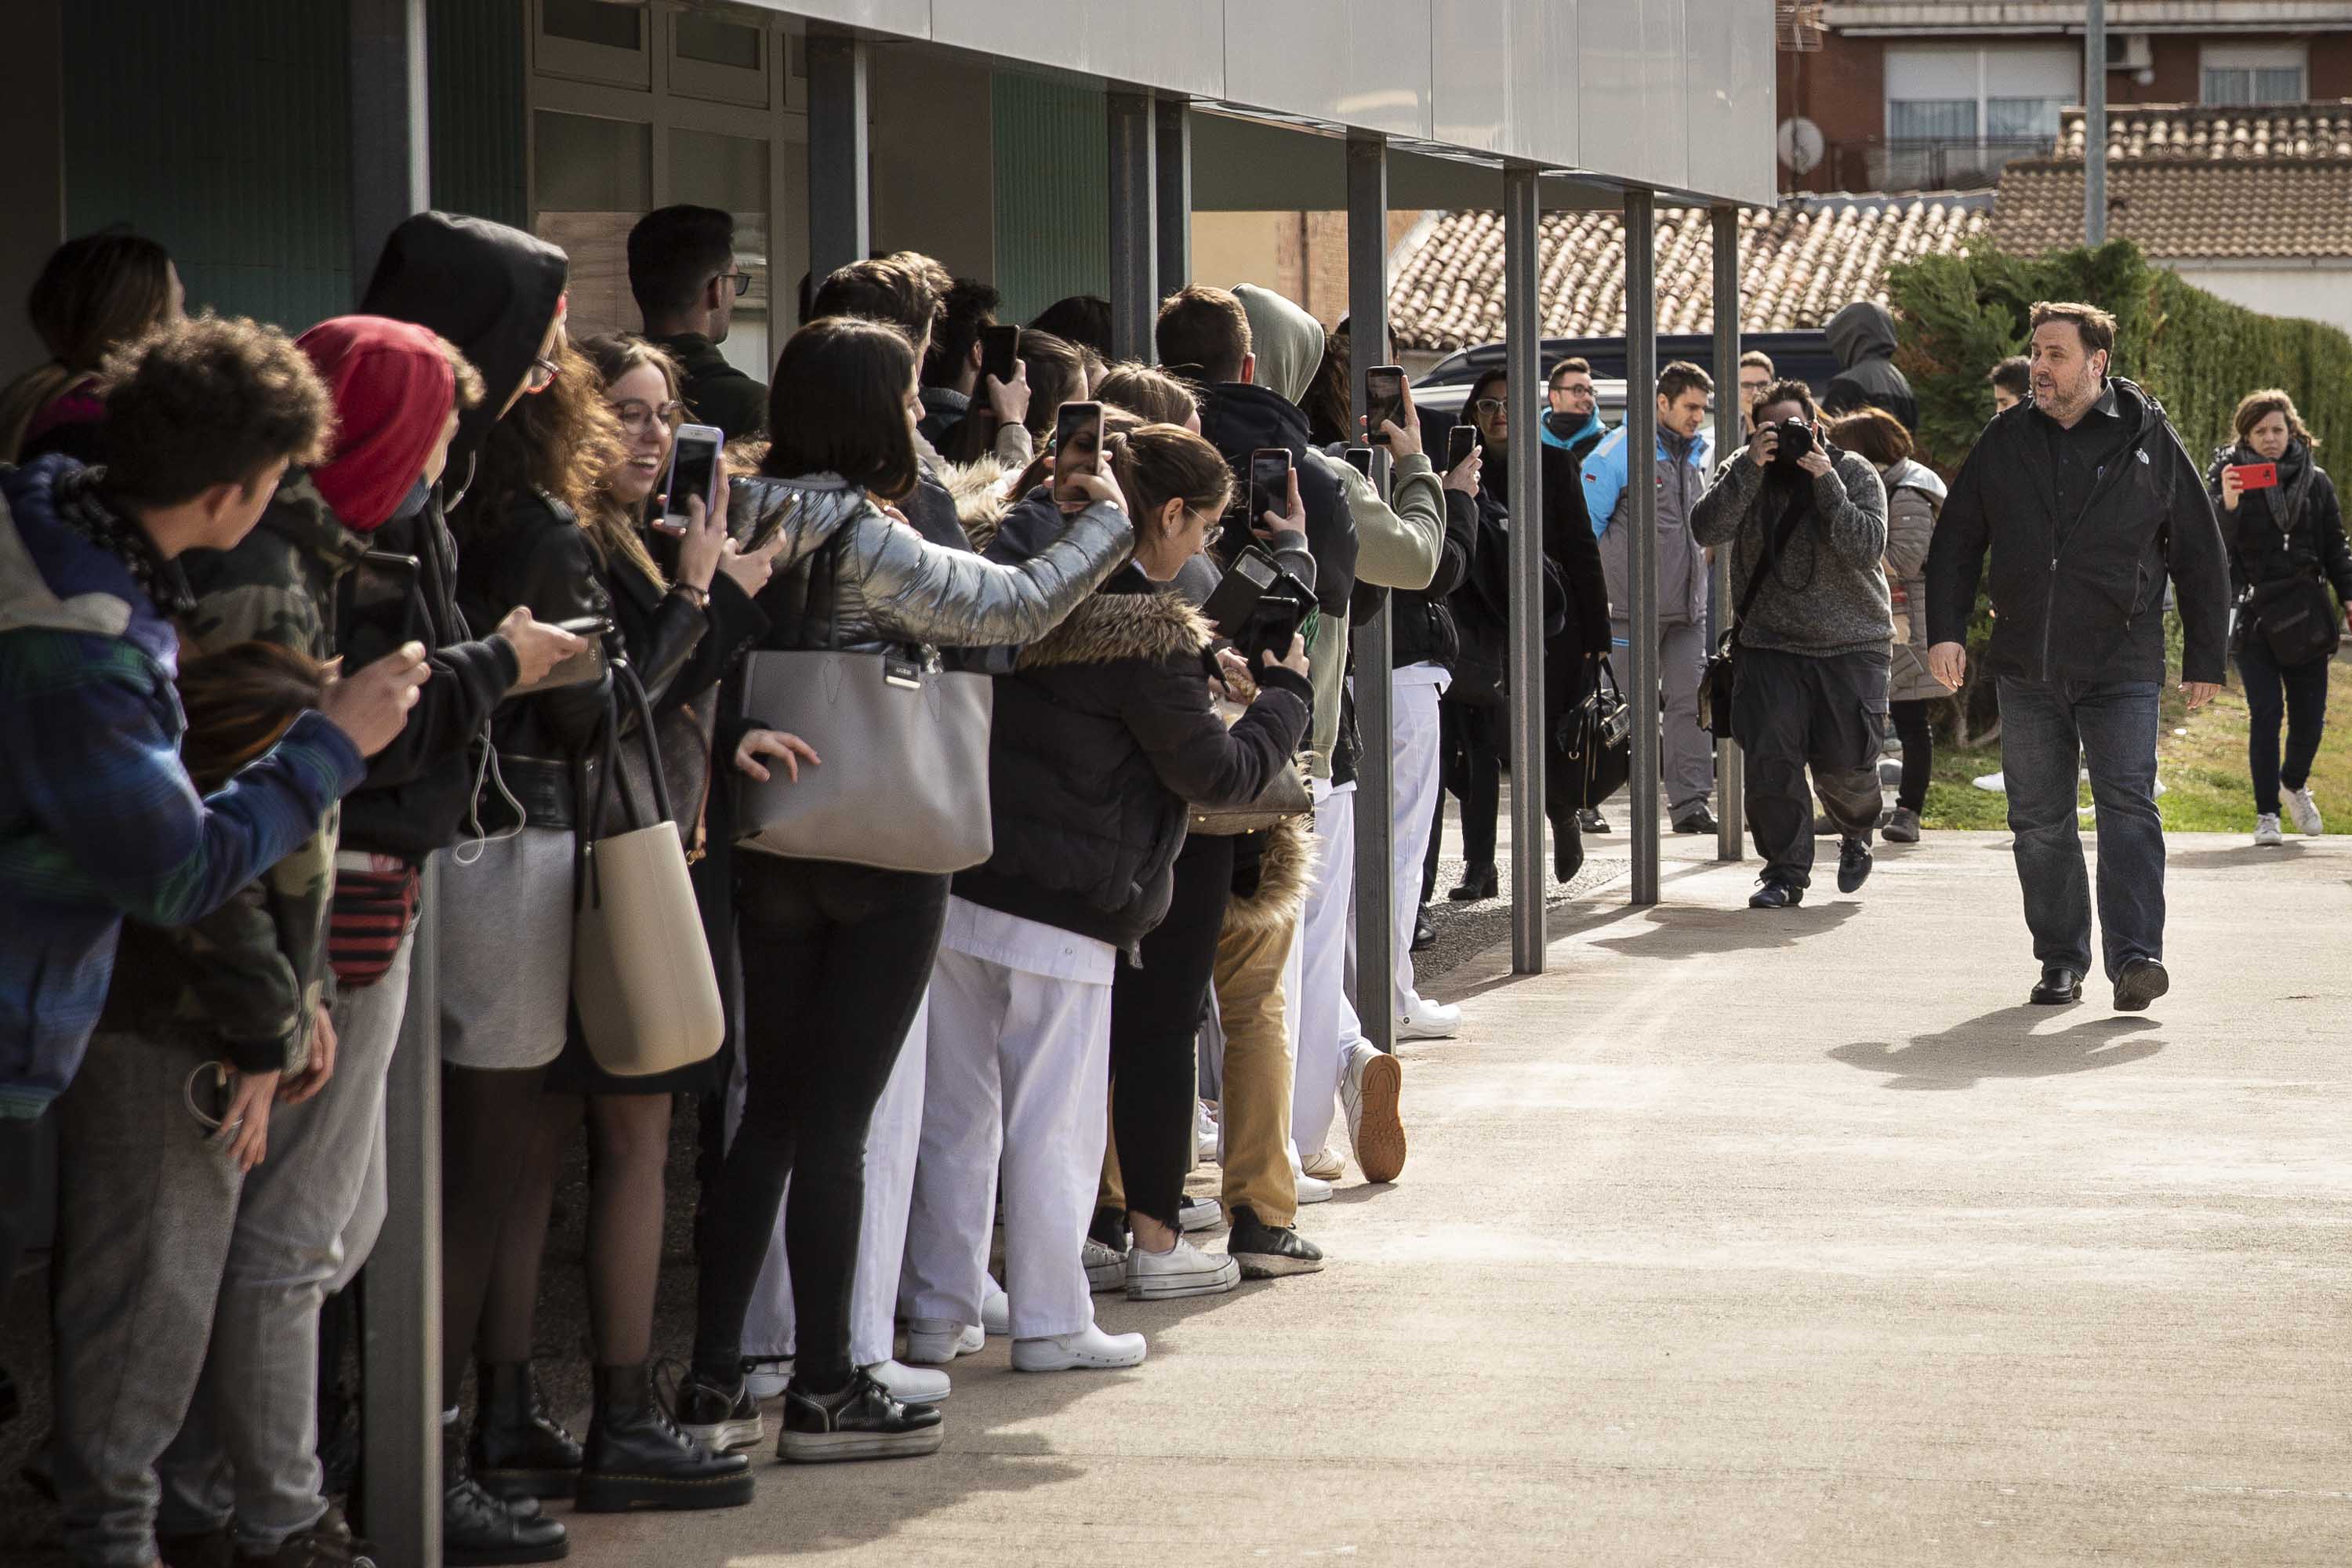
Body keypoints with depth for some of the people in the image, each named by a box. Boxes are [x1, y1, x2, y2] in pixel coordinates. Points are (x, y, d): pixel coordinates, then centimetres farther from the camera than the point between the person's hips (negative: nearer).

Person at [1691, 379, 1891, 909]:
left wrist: (1826, 482, -19)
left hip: (1851, 646, -1)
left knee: (1845, 764, 0)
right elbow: (1708, 530, -14)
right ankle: (1785, 873, -2)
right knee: (1770, 758, -10)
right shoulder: (1743, 473, 4)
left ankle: (1856, 835, 32)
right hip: (1769, 645, 1)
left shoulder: (1854, 473, -1)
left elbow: (1868, 546, -14)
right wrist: (1752, 466, -21)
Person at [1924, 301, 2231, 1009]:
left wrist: (2205, 659, 3)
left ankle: (2135, 954, -20)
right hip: (2026, 668, 3)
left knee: (2128, 805, -14)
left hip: (2122, 666, -3)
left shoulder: (2148, 440, 1)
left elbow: (2200, 554, 5)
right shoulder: (2005, 442, 8)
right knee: (2039, 819, 6)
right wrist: (1945, 628, 0)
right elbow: (1956, 540, 14)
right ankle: (2061, 960, 16)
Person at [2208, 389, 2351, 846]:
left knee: (2310, 713, 4)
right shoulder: (2228, 476, 0)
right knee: (2265, 713, -9)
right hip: (2253, 614, -3)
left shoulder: (2315, 481, 10)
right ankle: (2266, 812, 0)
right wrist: (2227, 505, -27)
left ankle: (2295, 783, 34)